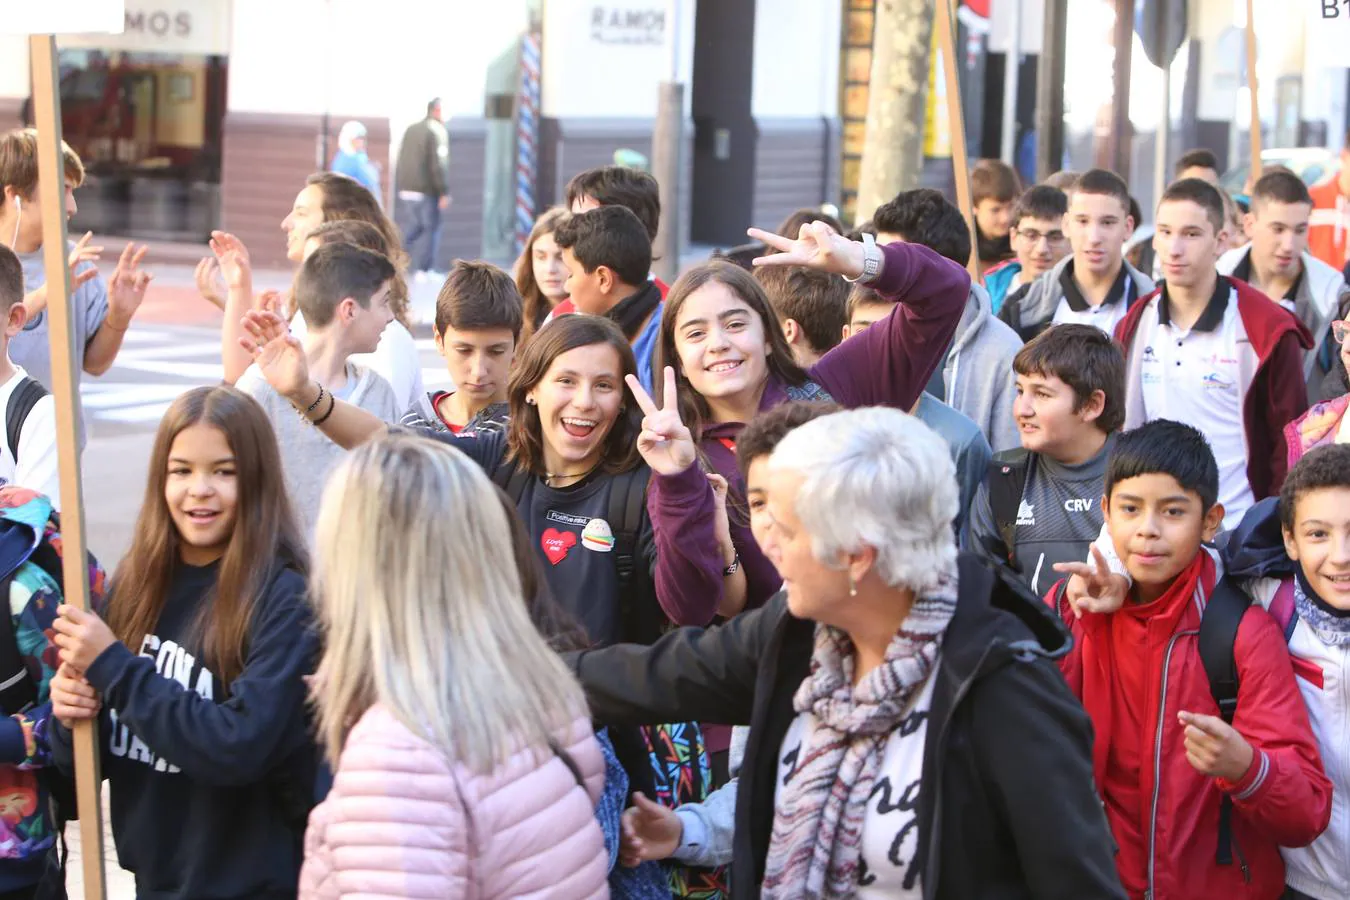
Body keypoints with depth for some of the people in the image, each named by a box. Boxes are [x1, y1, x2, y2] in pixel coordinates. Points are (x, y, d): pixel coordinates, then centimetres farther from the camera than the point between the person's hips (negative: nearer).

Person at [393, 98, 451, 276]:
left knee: (408, 228, 12)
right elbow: (439, 165, -16)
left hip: (406, 189, 7)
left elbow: (400, 161, 17)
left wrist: (399, 188, 21)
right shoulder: (438, 131, -9)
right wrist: (444, 192, -14)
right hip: (427, 191, -7)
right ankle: (424, 270, 1)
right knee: (431, 228, 2)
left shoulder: (411, 129, 15)